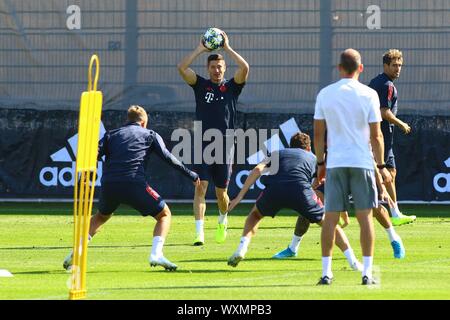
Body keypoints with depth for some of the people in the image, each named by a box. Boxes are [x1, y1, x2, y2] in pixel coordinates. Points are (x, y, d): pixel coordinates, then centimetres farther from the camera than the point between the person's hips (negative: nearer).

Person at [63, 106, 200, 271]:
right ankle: (156, 254, -8)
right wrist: (190, 174, 15)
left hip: (109, 184, 3)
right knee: (164, 214, 13)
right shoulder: (150, 135, 19)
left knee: (101, 216, 32)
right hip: (135, 184, -3)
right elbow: (168, 158, 10)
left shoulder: (111, 135, 25)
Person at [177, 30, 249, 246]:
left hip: (225, 144, 0)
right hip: (203, 143, 0)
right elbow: (182, 68, -6)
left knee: (221, 192, 9)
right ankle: (199, 233, -17)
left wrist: (227, 48, -6)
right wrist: (200, 49, -6)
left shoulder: (232, 86, 7)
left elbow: (244, 68, -10)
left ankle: (222, 221, 39)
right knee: (200, 187, -12)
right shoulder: (201, 85, 7)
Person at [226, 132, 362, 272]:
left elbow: (257, 170, 17)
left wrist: (240, 196, 13)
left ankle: (241, 249, 12)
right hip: (300, 190, -1)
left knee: (255, 214, 32)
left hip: (273, 189, 1)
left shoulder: (277, 154, 32)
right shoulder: (313, 158, 34)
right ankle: (353, 262, 11)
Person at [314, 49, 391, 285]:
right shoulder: (368, 95, -3)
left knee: (330, 217, 5)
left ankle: (326, 272, 3)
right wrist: (381, 166, 5)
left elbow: (318, 133, 5)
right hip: (362, 162, -2)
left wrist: (320, 163, 15)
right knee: (365, 217, 2)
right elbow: (375, 135, -4)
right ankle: (367, 272, -1)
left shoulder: (325, 94, 3)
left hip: (335, 163, 2)